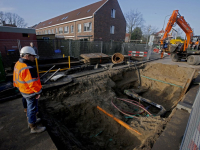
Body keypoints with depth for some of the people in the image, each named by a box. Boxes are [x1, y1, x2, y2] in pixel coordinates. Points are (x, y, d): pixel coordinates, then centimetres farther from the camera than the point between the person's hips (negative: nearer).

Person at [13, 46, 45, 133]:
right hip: (30, 93, -10)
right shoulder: (28, 68, -31)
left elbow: (16, 78, 13)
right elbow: (33, 83, -30)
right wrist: (38, 91, -16)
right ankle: (33, 127, 23)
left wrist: (17, 86, 24)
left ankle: (31, 120, 48)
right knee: (32, 109, 6)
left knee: (30, 106, 27)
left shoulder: (18, 64, 2)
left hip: (23, 90, 10)